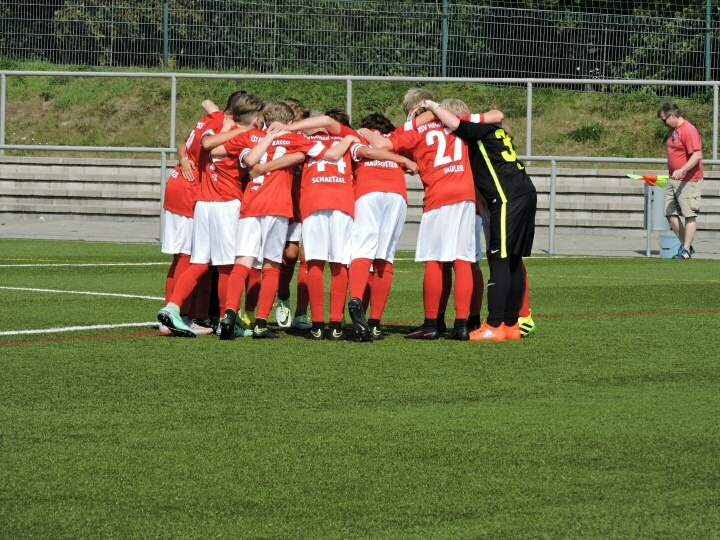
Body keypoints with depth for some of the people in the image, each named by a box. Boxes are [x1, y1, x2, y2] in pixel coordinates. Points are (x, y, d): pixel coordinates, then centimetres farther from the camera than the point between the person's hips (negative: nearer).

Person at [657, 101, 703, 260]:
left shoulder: (689, 130, -15)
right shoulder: (672, 130, 14)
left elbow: (697, 155, -23)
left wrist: (682, 171, -32)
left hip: (688, 180, -10)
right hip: (673, 179, 10)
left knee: (689, 214, -4)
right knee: (671, 214, 8)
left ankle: (686, 250, -2)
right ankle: (685, 245, 17)